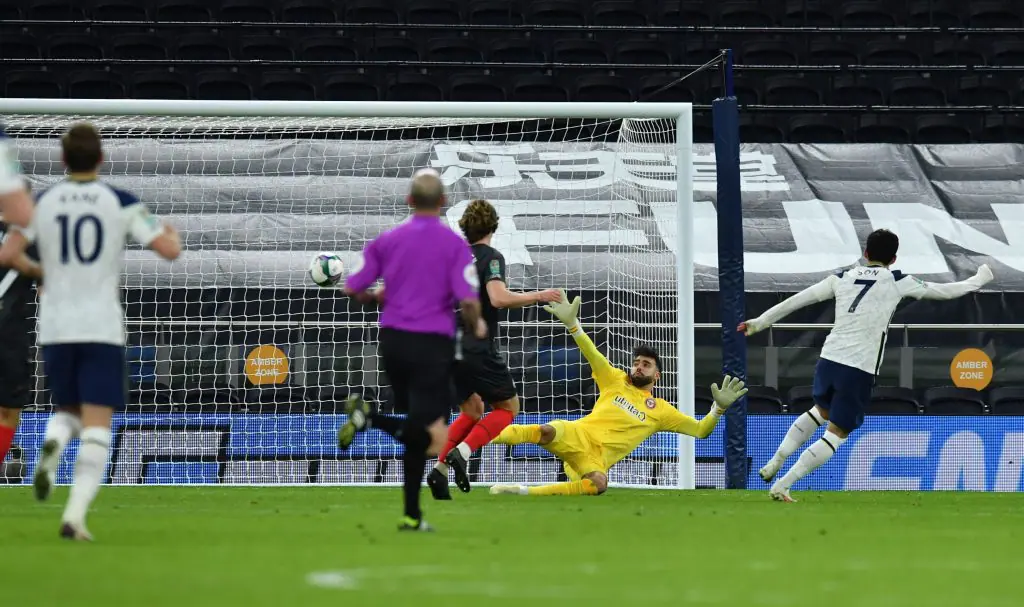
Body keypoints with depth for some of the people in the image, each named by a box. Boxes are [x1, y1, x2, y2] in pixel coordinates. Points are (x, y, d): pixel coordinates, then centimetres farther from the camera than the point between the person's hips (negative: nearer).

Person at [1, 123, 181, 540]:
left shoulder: (42, 203, 2)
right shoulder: (121, 203, -3)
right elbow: (169, 251, -4)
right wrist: (172, 233, 20)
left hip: (55, 328, 2)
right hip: (102, 329, -2)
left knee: (68, 410, 21)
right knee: (97, 427, -2)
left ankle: (52, 445, -16)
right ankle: (75, 514, -19)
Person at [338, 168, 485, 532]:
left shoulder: (386, 240, 7)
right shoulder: (454, 244, -5)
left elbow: (351, 289, 5)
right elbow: (468, 301, -14)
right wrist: (476, 327, 7)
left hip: (392, 339, 5)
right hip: (433, 344, -5)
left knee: (416, 433, 18)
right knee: (434, 439, -10)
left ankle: (412, 516, 9)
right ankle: (369, 416, -32)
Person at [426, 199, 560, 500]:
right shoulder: (491, 257, -9)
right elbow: (499, 298, -24)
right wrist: (538, 296, -15)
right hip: (478, 349, -7)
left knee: (472, 409, 22)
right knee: (508, 406, 8)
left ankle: (440, 469, 5)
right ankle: (461, 452, -13)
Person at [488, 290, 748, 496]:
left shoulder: (661, 410, 17)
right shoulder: (616, 381, 17)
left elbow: (701, 430, 15)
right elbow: (592, 354, 5)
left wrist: (719, 407, -4)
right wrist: (571, 323, -11)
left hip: (596, 460, 0)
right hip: (576, 436, 0)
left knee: (599, 484, -40)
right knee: (548, 431, -39)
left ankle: (525, 491, -40)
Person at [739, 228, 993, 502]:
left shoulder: (842, 278, 11)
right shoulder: (897, 282, 2)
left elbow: (797, 299, 12)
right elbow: (946, 291, 10)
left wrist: (759, 322, 20)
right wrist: (980, 279, 27)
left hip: (829, 359, 5)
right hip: (859, 370, -5)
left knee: (821, 412, 33)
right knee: (836, 434, 2)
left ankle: (775, 461, 23)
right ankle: (781, 486, -8)